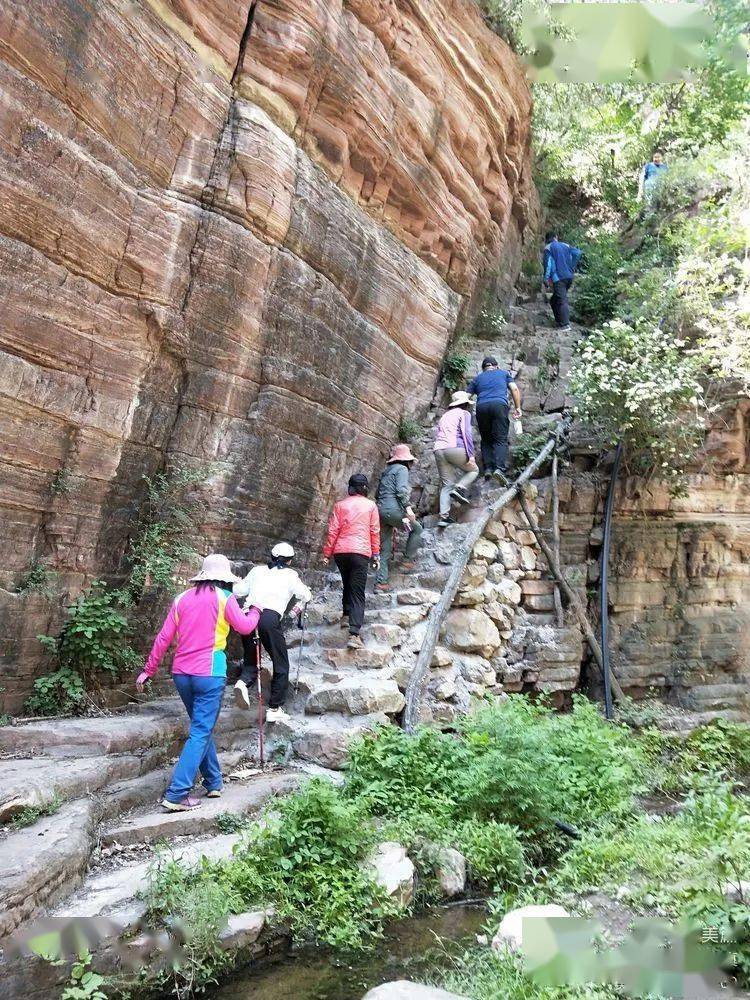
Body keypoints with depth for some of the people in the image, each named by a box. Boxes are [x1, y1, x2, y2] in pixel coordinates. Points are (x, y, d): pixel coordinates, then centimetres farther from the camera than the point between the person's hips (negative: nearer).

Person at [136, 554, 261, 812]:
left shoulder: (182, 598, 10)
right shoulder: (224, 598, -4)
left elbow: (163, 638, 8)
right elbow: (245, 627, 3)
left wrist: (149, 670, 14)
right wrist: (256, 611, 23)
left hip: (181, 673, 6)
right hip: (209, 673, -6)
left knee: (202, 726, 20)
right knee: (201, 732, -2)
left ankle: (213, 783, 27)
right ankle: (177, 795, -8)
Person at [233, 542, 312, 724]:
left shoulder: (257, 570, 22)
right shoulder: (290, 575, 14)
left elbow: (238, 591, 18)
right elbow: (306, 596, 12)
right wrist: (300, 605, 33)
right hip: (270, 617, -4)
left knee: (251, 660, 17)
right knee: (281, 666, 9)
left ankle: (244, 682, -14)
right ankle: (275, 709, 8)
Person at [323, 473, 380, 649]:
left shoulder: (340, 505, 9)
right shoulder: (370, 505, 6)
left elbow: (333, 530, 4)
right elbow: (375, 531, 5)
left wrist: (326, 553, 8)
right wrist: (376, 555, 11)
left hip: (340, 551, 2)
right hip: (361, 552, -2)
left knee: (348, 584, 27)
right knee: (358, 593, -4)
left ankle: (347, 616, 28)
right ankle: (354, 634, -14)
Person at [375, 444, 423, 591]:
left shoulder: (386, 471, 24)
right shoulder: (402, 469, 0)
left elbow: (377, 494, 24)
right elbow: (401, 490, -15)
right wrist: (408, 507, -19)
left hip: (380, 509, 8)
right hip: (393, 509, -8)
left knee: (385, 549, 9)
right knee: (416, 528, 13)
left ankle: (380, 582, 5)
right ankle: (408, 560, 7)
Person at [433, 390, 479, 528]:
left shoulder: (445, 415, 28)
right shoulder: (464, 413, 9)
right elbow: (466, 433, -5)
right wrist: (470, 454, -10)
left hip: (438, 450, 6)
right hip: (454, 448, -6)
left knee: (446, 485, 5)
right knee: (473, 470, 16)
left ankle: (444, 517, -7)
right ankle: (459, 488, -10)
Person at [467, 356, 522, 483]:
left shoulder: (477, 378, 28)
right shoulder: (504, 373, 26)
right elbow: (514, 389, 12)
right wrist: (517, 408, 10)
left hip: (481, 407, 2)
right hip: (499, 405, -2)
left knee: (486, 440, 10)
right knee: (501, 439, -6)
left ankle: (488, 468, -5)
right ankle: (500, 468, -25)